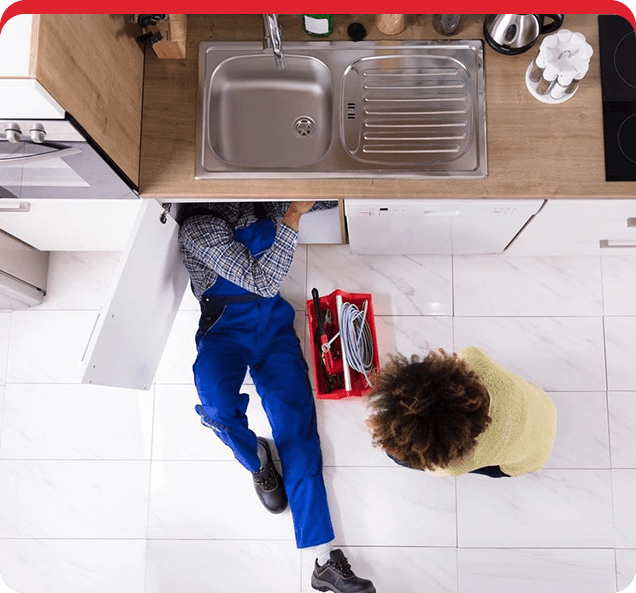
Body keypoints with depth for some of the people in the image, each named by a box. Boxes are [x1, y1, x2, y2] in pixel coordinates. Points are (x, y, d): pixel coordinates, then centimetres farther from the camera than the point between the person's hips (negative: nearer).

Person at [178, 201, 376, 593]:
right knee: (218, 406, -33)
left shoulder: (263, 200, 6)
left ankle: (326, 561, -7)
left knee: (296, 422, -8)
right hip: (224, 328, -4)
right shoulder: (200, 226, -15)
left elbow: (322, 199, 21)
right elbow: (263, 281, -22)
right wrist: (293, 216, -24)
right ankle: (257, 460, 4)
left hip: (274, 322, 4)